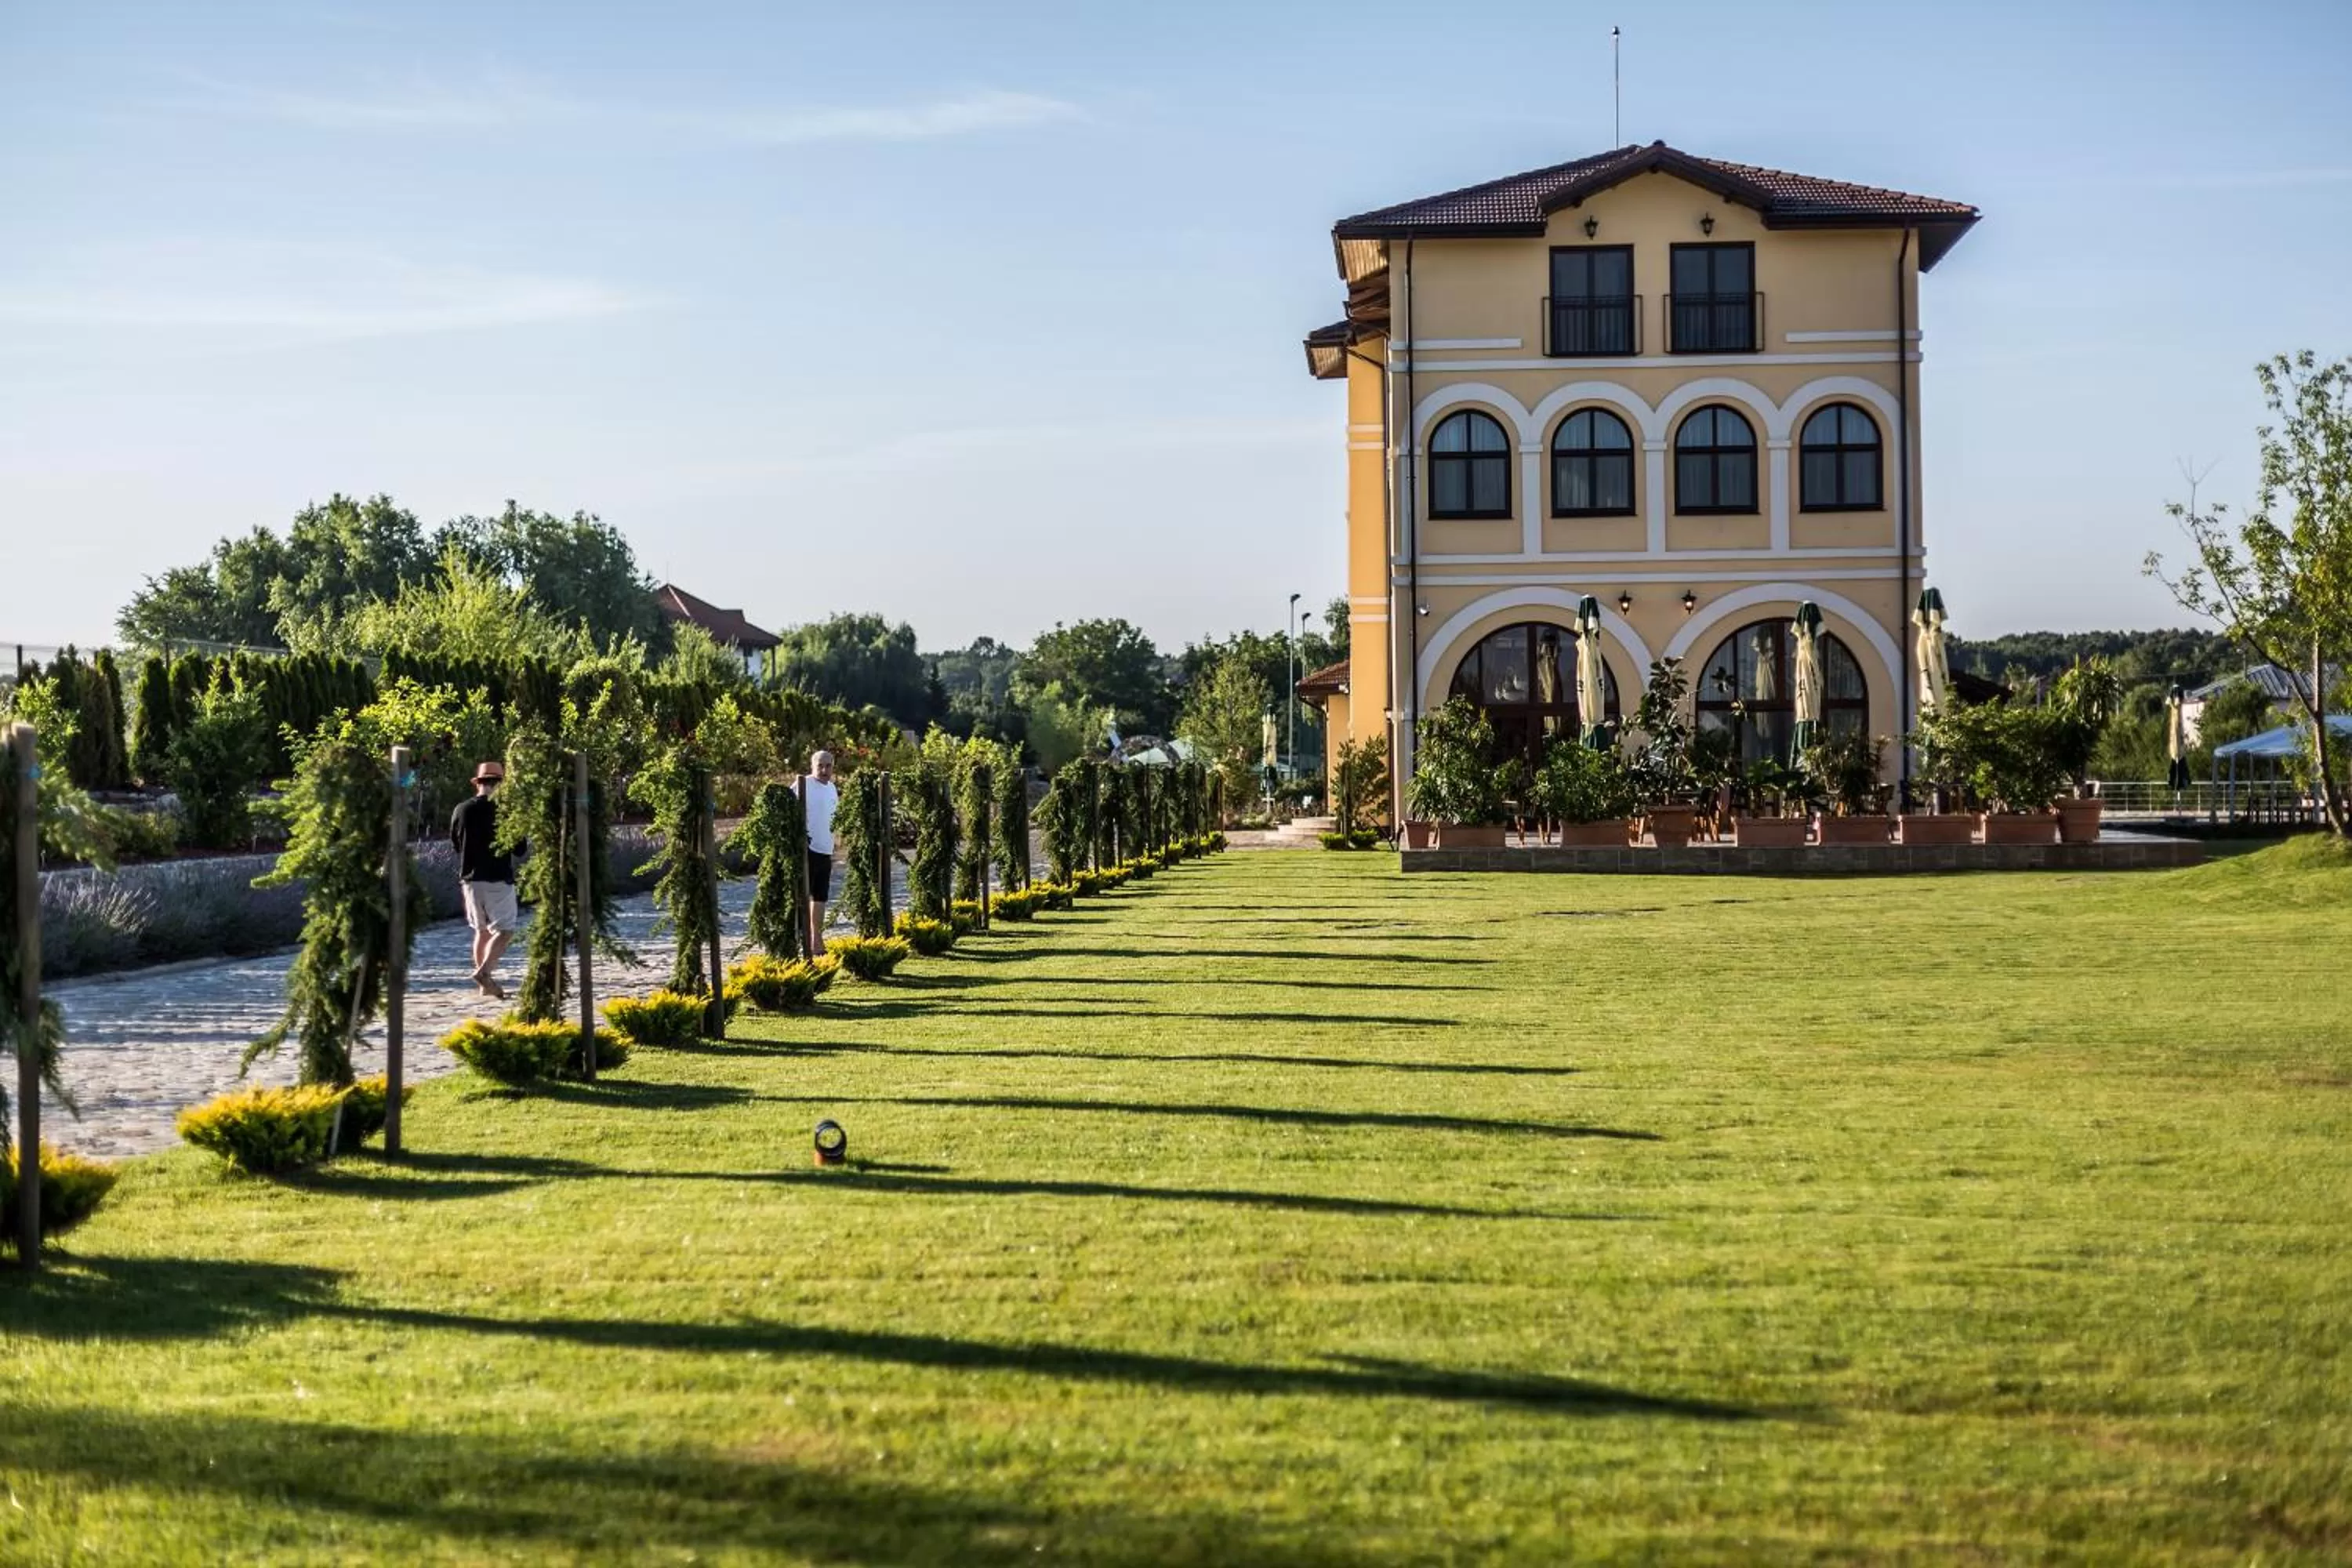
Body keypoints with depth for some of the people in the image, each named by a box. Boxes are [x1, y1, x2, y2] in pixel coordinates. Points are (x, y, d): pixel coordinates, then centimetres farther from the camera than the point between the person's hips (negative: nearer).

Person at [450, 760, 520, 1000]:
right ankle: (484, 971, -23)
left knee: (482, 930, 15)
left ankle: (485, 984, 15)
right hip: (499, 879, -5)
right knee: (504, 931, -2)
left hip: (470, 878, 5)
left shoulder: (461, 810, 2)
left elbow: (455, 845, 14)